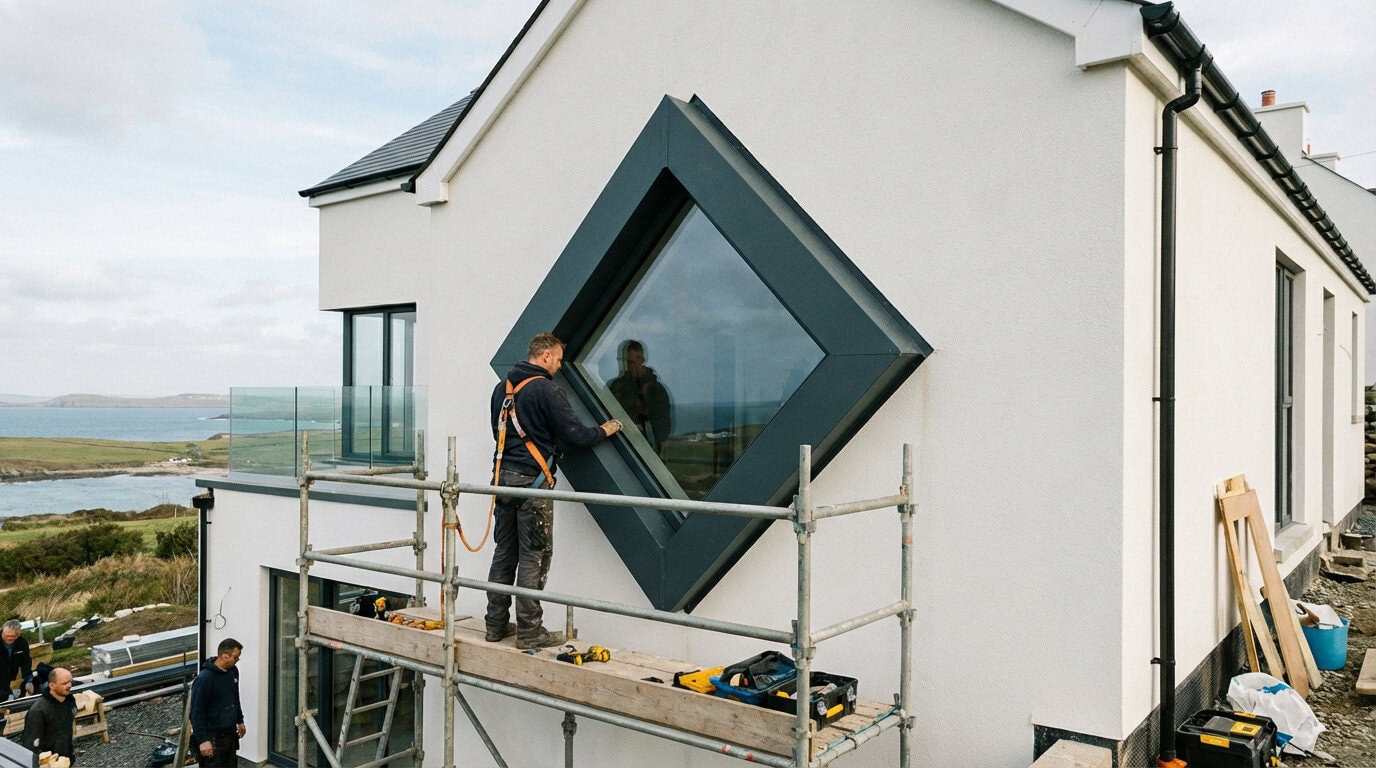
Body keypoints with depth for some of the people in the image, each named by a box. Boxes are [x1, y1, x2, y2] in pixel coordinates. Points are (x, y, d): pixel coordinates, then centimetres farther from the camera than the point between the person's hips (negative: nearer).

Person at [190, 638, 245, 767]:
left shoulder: (233, 671, 4)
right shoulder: (204, 679, -20)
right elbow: (196, 712, -20)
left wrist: (240, 720, 24)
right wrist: (202, 740, -23)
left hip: (230, 733, 8)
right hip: (212, 737, -8)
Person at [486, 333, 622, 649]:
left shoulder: (502, 388, 13)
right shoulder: (546, 390, -12)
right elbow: (575, 435, -11)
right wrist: (604, 430, 6)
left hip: (503, 476, 8)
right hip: (532, 480, -8)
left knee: (504, 552, 13)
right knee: (533, 557, -2)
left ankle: (496, 624, 19)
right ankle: (529, 631, 3)